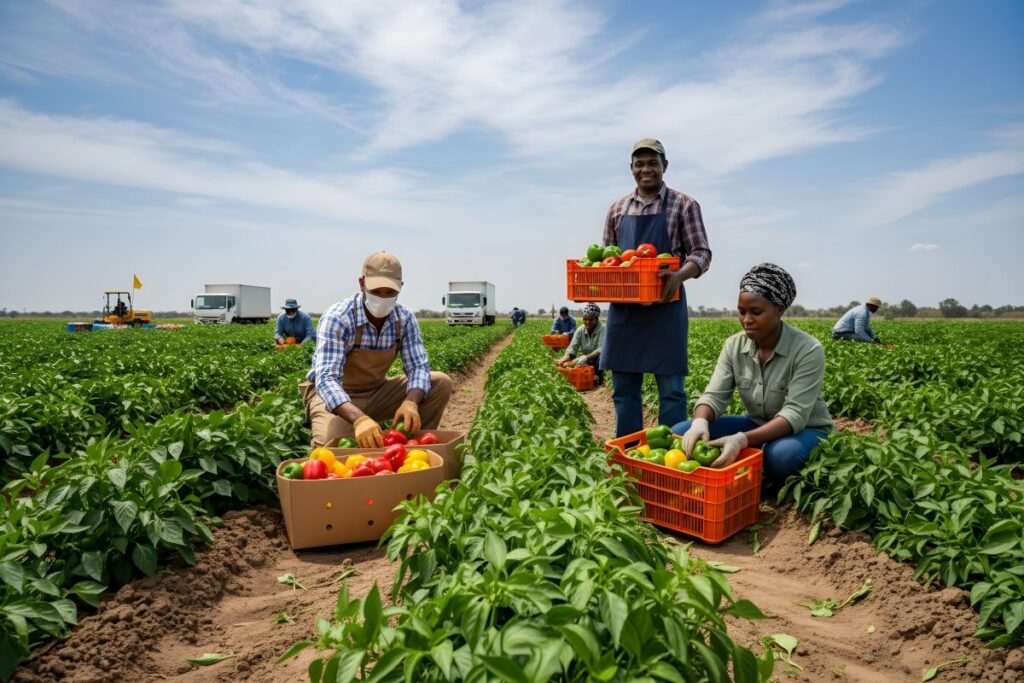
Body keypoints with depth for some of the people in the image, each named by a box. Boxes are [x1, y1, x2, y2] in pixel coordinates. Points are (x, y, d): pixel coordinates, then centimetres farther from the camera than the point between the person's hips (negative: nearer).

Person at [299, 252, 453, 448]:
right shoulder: (337, 319, -27)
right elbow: (327, 379, -36)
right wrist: (359, 418, -54)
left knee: (441, 383, -12)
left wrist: (411, 402, -37)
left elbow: (418, 366, -13)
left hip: (376, 392, 5)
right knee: (331, 443, -35)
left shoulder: (404, 318, -12)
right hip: (334, 395, -4)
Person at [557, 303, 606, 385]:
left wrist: (586, 357, -48)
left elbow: (601, 350, -32)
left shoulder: (603, 329, -19)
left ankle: (598, 377, -8)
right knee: (566, 365, -19)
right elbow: (572, 347, -14)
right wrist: (566, 356, -38)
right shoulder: (580, 330, -6)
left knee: (601, 357, -37)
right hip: (587, 362, 4)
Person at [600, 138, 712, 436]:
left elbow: (701, 253, -2)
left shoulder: (684, 205, 3)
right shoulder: (618, 208, 15)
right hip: (623, 308, 4)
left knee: (670, 387, -1)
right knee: (623, 385, 7)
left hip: (665, 306, -4)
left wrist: (680, 275, -23)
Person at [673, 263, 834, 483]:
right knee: (680, 433, -17)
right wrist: (700, 422, -39)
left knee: (781, 454, -41)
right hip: (757, 426, 4)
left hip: (804, 431, -4)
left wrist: (742, 439, -45)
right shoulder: (734, 346, -7)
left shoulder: (808, 350, -21)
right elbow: (714, 395, -14)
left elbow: (794, 414, -29)